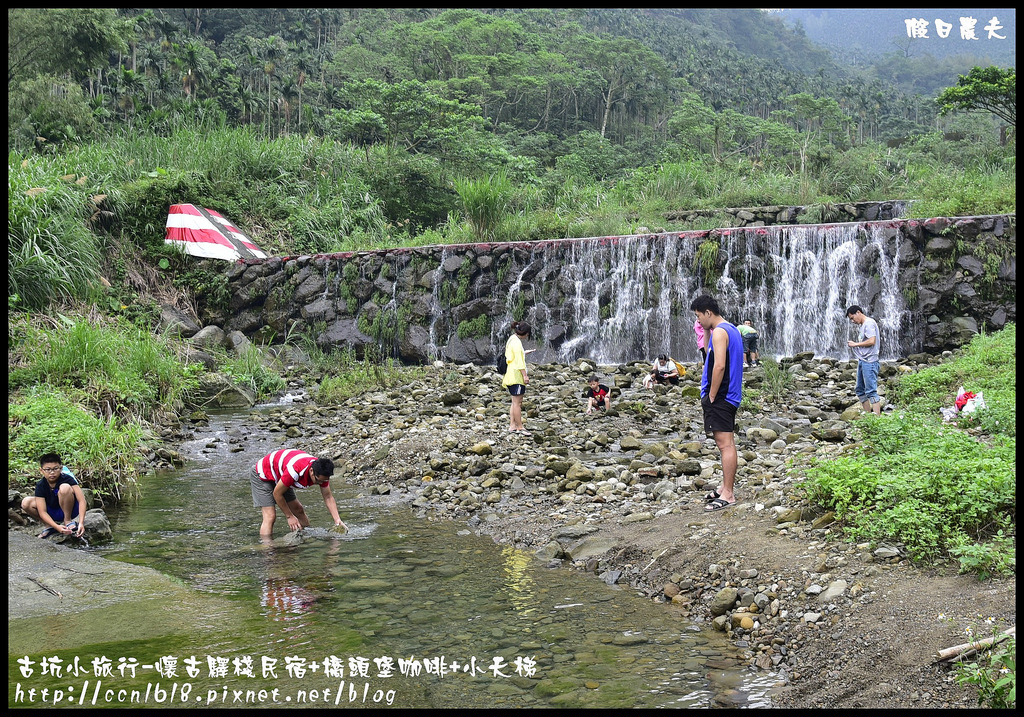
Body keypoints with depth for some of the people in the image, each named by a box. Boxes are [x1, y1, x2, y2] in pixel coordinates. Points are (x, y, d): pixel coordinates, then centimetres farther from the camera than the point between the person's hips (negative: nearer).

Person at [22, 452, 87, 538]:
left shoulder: (67, 479, -21)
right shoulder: (40, 486, -14)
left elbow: (82, 500, -27)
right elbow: (42, 512, -19)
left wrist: (81, 523, -40)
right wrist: (57, 527, -35)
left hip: (70, 510, -3)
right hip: (53, 513, 3)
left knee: (65, 487, -31)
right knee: (26, 503, -19)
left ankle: (68, 521, -13)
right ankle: (49, 526, -2)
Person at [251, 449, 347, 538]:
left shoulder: (321, 473, -20)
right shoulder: (295, 470, -41)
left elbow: (328, 497, -10)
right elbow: (277, 493, -27)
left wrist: (338, 520, -21)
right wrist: (290, 517, -17)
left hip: (278, 478, 8)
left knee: (299, 510, 8)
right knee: (270, 516, -19)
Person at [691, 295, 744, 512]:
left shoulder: (719, 332, -15)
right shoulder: (731, 330, 17)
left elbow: (719, 366, -23)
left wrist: (711, 397, -19)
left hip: (720, 397, -11)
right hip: (730, 396, 11)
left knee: (725, 445, -10)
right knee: (727, 443, 15)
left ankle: (728, 495, -10)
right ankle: (727, 487, 23)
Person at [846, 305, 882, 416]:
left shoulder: (869, 323, -10)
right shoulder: (863, 325, 20)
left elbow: (871, 341, -20)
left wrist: (856, 344, -11)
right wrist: (854, 345, 9)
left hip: (869, 361, -11)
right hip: (862, 361, 11)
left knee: (871, 391, -14)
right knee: (860, 390, 13)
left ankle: (877, 417, -16)